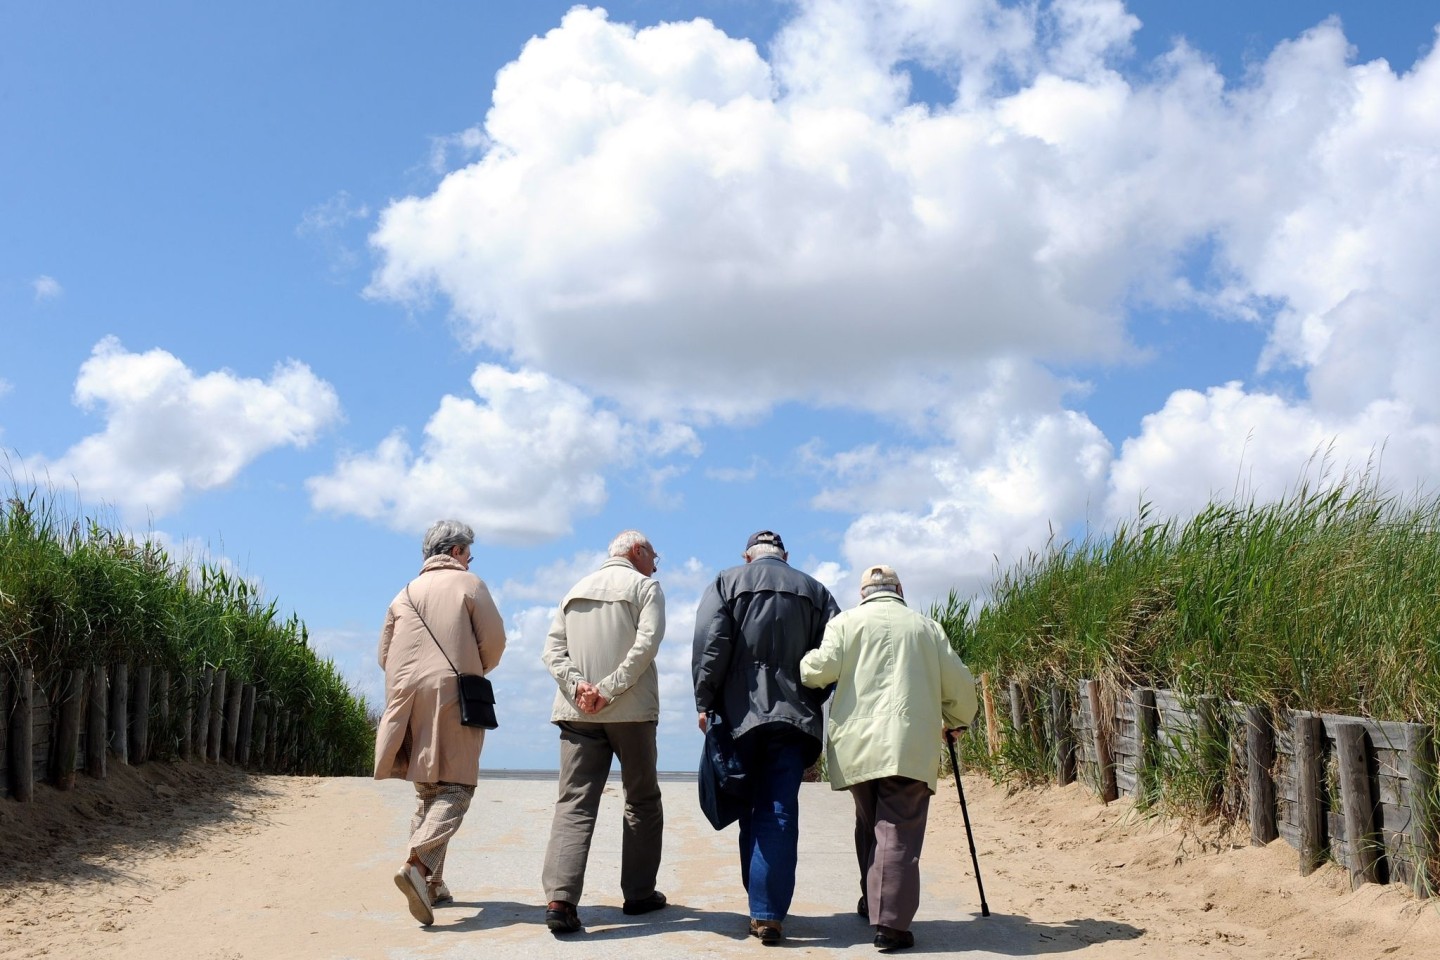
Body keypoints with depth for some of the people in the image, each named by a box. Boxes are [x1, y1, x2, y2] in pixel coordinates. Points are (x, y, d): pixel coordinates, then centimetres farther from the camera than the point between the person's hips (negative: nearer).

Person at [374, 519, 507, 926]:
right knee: (454, 788, -6)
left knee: (426, 790, 14)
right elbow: (494, 639, -3)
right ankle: (419, 863, -28)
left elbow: (385, 654, 14)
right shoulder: (468, 584, 2)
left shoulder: (405, 594, 15)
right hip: (454, 695, -5)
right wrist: (477, 671, 15)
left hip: (409, 697, 5)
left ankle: (431, 882, 12)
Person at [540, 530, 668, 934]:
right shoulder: (644, 586, 3)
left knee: (574, 803, -3)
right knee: (642, 801, 13)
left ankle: (560, 897, -19)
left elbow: (552, 649, 8)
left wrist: (577, 685, -5)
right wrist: (609, 691, -15)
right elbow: (646, 643, -13)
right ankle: (639, 893, 17)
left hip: (578, 713, 4)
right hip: (631, 710, -4)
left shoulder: (576, 590, 19)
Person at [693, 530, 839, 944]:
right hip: (794, 715, 0)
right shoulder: (815, 591, 12)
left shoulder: (728, 582, 6)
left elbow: (710, 643, -6)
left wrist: (705, 702, -1)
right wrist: (813, 701, 10)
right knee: (780, 814, -2)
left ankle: (760, 905, 15)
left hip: (740, 714, 0)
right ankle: (768, 913, -10)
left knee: (751, 812, 11)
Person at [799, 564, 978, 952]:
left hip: (856, 745, 1)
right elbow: (960, 685, 15)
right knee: (898, 833, -7)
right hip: (909, 746, -1)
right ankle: (891, 922, -16)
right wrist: (956, 721, 34)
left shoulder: (847, 621, 9)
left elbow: (820, 669, -3)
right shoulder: (926, 627, 14)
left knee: (869, 825, 19)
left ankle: (872, 902, 27)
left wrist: (800, 664, 19)